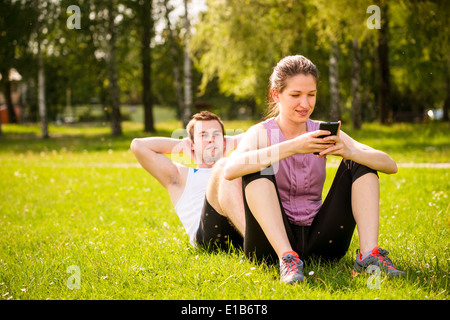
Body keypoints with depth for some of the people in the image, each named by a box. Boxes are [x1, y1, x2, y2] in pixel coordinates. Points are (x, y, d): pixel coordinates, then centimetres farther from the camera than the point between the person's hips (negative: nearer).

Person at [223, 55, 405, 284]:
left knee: (360, 163, -5)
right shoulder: (261, 134, -5)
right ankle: (287, 257, -34)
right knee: (257, 167, -23)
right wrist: (292, 147, -34)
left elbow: (390, 165, -4)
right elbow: (230, 170, -30)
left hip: (319, 241, 3)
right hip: (273, 241, -3)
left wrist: (348, 151, -24)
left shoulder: (323, 134, 4)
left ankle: (369, 253, -20)